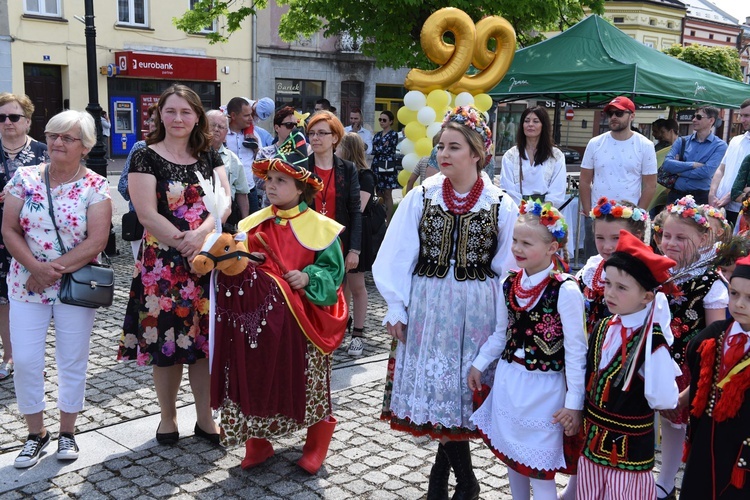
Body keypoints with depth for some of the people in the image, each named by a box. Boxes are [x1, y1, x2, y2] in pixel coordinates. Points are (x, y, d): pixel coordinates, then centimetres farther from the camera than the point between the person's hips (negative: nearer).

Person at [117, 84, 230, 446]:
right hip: (163, 263, -3)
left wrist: (201, 233, -19)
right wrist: (185, 243, -16)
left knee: (204, 341, 7)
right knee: (166, 341, 4)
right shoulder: (146, 157, -1)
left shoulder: (209, 157, 10)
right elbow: (147, 214, -10)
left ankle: (205, 417, 20)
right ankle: (167, 418, 22)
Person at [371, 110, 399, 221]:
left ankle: (388, 221, 2)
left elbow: (386, 150, -14)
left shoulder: (393, 134, -4)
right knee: (379, 194, 7)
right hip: (377, 166, 6)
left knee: (387, 195, -2)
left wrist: (377, 147, 2)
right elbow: (373, 150, 5)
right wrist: (382, 147, -10)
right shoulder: (377, 135, 15)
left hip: (388, 167, -6)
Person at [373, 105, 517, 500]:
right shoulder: (421, 197, 0)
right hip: (426, 309, 1)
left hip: (475, 314, -1)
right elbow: (396, 257, 2)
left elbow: (508, 271, 1)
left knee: (459, 390, 4)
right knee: (435, 390, 6)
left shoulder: (502, 206, -3)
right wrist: (396, 308, -1)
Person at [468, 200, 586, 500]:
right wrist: (479, 364, 16)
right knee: (511, 458, 18)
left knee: (539, 471, 0)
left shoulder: (565, 290, -18)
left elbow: (575, 350, -15)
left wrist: (573, 403, -13)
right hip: (508, 383, 6)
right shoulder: (509, 284, 1)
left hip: (543, 389, -6)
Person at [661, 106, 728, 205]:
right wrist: (692, 165, -13)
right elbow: (666, 164, -5)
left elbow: (706, 172, -16)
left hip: (701, 197, -3)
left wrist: (678, 170, -6)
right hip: (675, 195, 3)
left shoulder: (720, 146, -3)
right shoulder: (682, 141, 8)